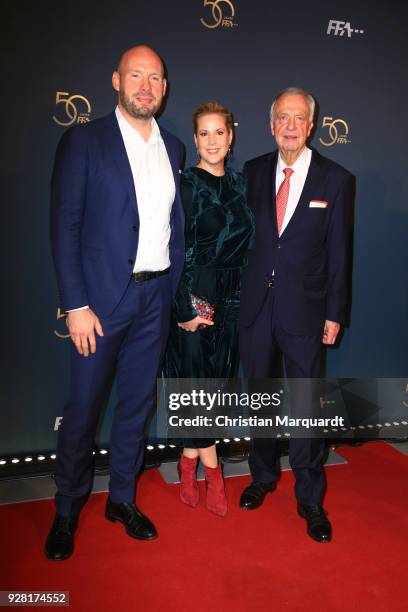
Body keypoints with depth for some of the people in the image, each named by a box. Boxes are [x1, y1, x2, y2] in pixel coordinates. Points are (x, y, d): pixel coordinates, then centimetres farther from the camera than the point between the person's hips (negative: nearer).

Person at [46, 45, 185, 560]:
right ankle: (67, 509, 28)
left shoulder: (172, 148, 12)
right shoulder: (83, 141, -3)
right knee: (84, 407, 5)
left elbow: (175, 225, 13)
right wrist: (76, 306, -13)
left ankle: (122, 498, 33)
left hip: (156, 297, 5)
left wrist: (176, 290, 6)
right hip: (103, 296, -4)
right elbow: (65, 226, -7)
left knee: (138, 402, 13)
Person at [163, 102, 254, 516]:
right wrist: (185, 309, -14)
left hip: (232, 300, 6)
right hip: (195, 298, -5)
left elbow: (244, 243, 13)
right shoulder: (185, 184, -7)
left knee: (219, 380, 10)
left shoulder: (239, 183, 10)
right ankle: (211, 470, 20)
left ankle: (190, 459, 29)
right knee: (197, 380, 2)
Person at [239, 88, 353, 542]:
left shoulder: (335, 180, -1)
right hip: (255, 304, 3)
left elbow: (338, 253, -1)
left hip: (304, 308, -2)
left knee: (306, 403, 5)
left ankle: (310, 499, 24)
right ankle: (263, 476, 37)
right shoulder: (254, 172, 5)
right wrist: (238, 291, 2)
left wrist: (335, 314, -4)